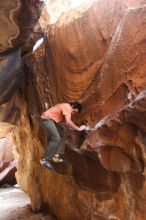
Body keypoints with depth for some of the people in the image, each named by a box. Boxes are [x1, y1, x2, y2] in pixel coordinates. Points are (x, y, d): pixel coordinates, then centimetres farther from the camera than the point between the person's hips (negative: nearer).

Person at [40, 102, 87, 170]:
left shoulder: (66, 107, 16)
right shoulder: (68, 107, -16)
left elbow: (66, 121, 14)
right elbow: (68, 122, -28)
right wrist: (78, 128, -20)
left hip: (51, 119, 11)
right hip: (47, 119, -11)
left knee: (62, 136, 13)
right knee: (56, 138, -19)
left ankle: (56, 156, 13)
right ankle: (45, 160, -15)